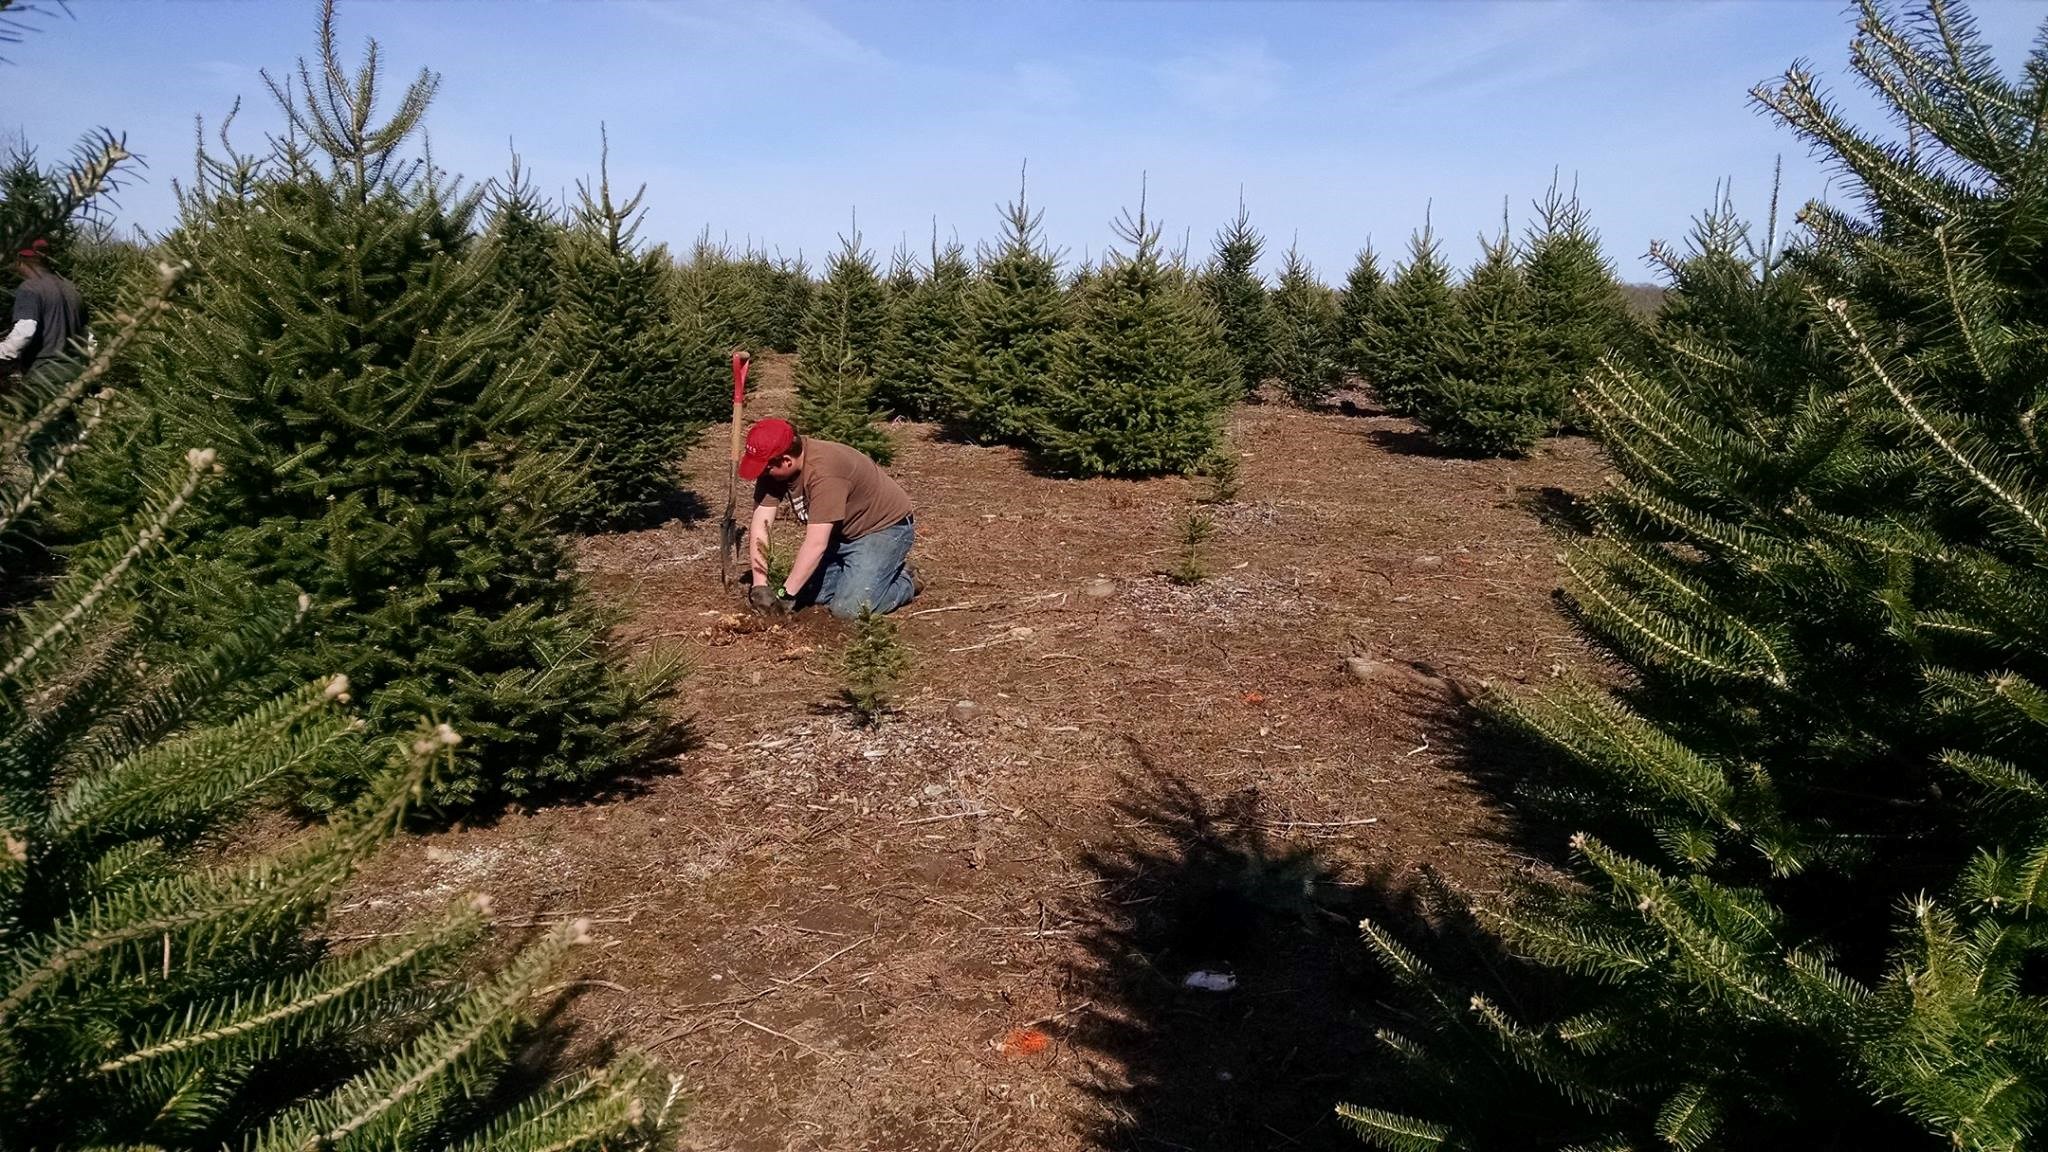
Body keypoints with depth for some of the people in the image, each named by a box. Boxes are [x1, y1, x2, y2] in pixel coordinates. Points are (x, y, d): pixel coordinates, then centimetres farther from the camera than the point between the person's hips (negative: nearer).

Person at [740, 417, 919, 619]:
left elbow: (816, 544, -36)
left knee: (848, 610, -20)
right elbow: (759, 526, -13)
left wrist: (785, 594, -32)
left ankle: (904, 580, 5)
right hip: (842, 532, 8)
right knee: (804, 594, 2)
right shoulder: (772, 470, -12)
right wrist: (759, 586, -22)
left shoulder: (823, 472, -35)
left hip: (884, 527, -8)